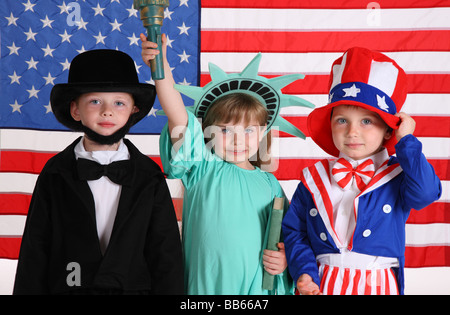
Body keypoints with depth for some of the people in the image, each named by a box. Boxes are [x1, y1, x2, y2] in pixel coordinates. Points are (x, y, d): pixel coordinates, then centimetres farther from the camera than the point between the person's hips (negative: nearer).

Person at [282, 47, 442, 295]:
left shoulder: (398, 176, -1)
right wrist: (304, 271, -10)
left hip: (377, 285, -1)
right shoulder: (313, 179, 3)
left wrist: (406, 142, -14)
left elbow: (425, 192, -22)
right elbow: (293, 230, 5)